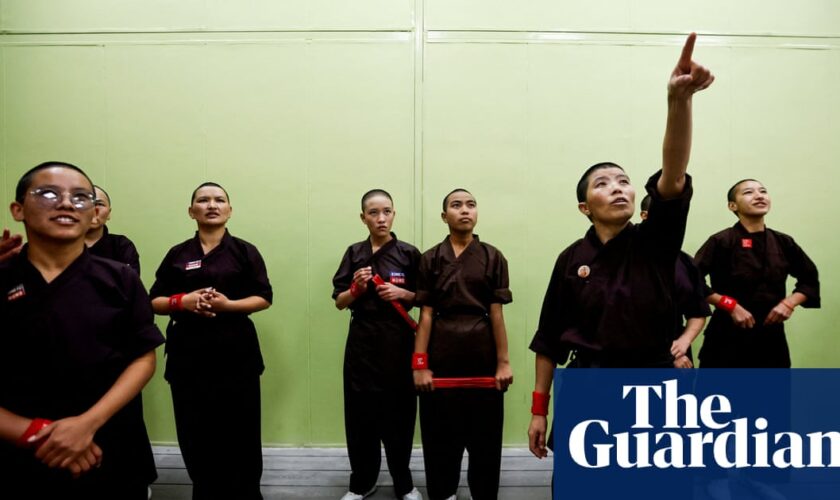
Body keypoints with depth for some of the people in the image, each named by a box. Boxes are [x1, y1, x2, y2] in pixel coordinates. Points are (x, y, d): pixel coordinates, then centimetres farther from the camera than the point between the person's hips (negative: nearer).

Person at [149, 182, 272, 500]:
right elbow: (155, 302, 10)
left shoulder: (244, 251, 3)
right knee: (195, 434, 6)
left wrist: (228, 304, -16)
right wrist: (183, 301, -11)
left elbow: (263, 298, 0)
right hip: (188, 354, 2)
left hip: (235, 353, -2)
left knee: (240, 434, 1)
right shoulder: (178, 255, 9)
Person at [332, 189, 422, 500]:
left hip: (397, 339, -2)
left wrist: (404, 293, -13)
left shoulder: (408, 253, 0)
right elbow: (339, 302, 6)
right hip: (362, 339, 2)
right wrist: (356, 288, -13)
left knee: (398, 410, 4)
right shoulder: (354, 253, 5)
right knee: (361, 411, 7)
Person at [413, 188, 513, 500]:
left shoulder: (493, 257, 3)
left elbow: (496, 314, 0)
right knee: (440, 435, 10)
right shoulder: (431, 259, 3)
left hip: (483, 356, 0)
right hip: (441, 357, 0)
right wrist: (420, 364, -5)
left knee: (485, 435, 10)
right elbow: (426, 315, 0)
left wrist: (503, 362, -2)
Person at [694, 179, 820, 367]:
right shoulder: (721, 242, -10)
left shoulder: (783, 243, 5)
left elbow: (809, 279, 18)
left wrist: (789, 303, 1)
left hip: (771, 337, 5)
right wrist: (731, 306, -17)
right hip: (728, 337, -5)